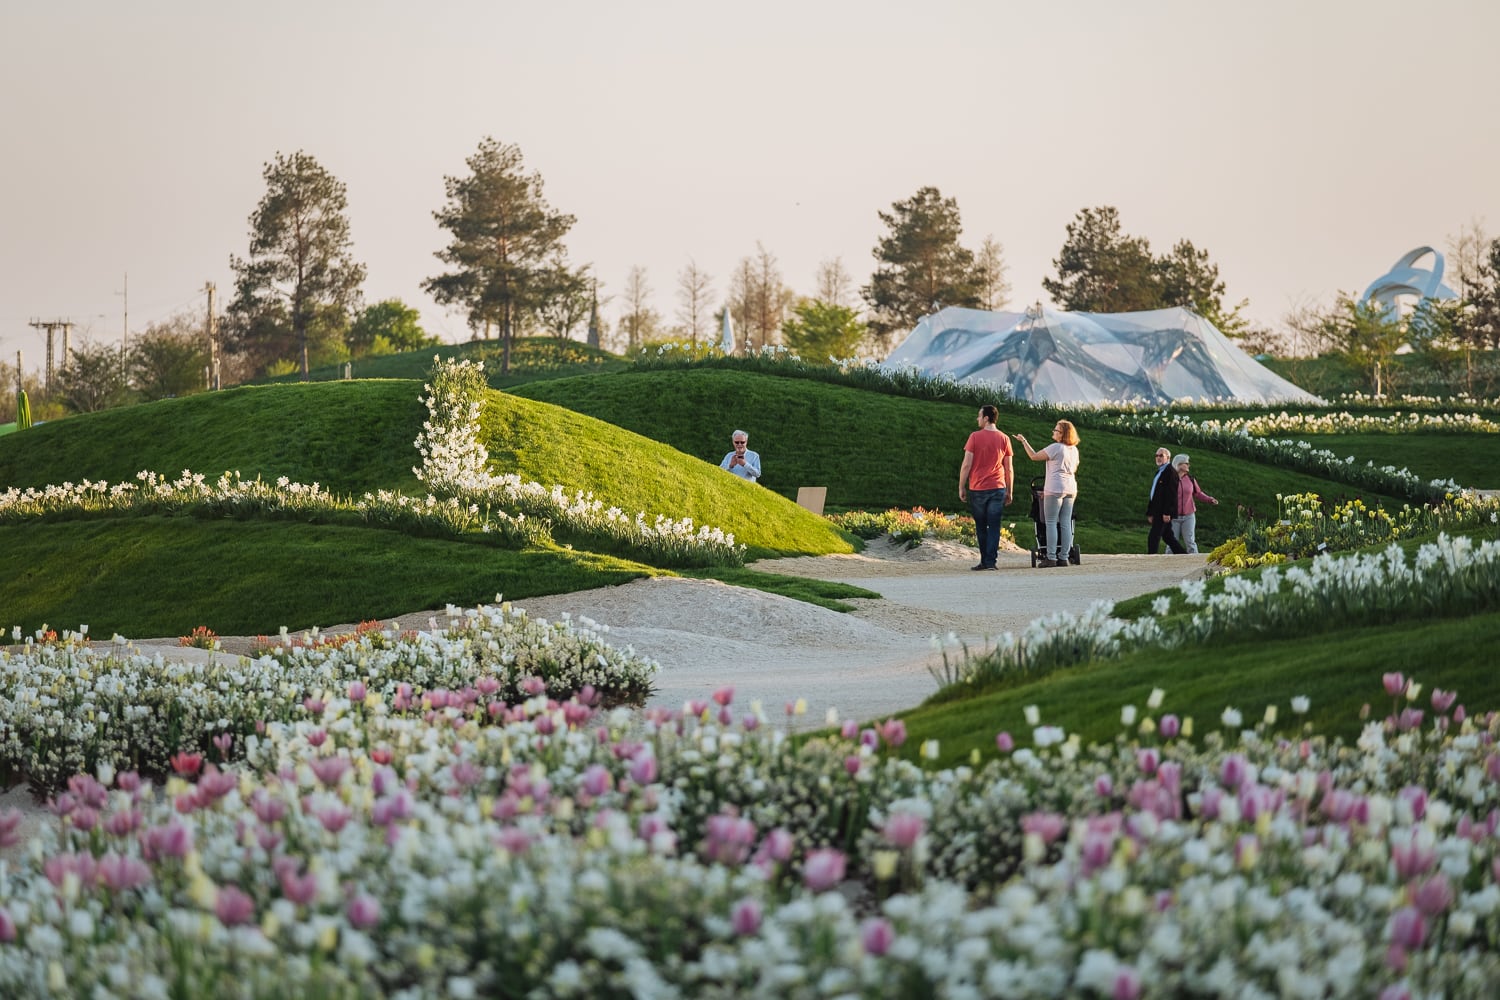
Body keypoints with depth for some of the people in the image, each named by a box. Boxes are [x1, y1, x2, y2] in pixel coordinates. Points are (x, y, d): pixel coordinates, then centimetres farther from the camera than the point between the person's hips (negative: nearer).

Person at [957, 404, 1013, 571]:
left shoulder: (975, 437, -4)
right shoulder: (1004, 439, 4)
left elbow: (966, 465, -6)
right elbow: (1008, 468, 6)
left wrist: (961, 487, 3)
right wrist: (1009, 491, 13)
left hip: (977, 488, -2)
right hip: (997, 488, 2)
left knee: (981, 527, 9)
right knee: (994, 526, 2)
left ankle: (984, 561, 10)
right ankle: (991, 562, -3)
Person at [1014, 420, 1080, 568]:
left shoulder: (1055, 448, -11)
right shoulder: (1074, 450, 13)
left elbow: (1034, 456, -8)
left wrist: (1024, 441, 3)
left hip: (1055, 489, -7)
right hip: (1070, 489, 7)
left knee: (1051, 523, -3)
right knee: (1065, 524, 6)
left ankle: (1051, 557, -7)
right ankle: (1064, 557, 4)